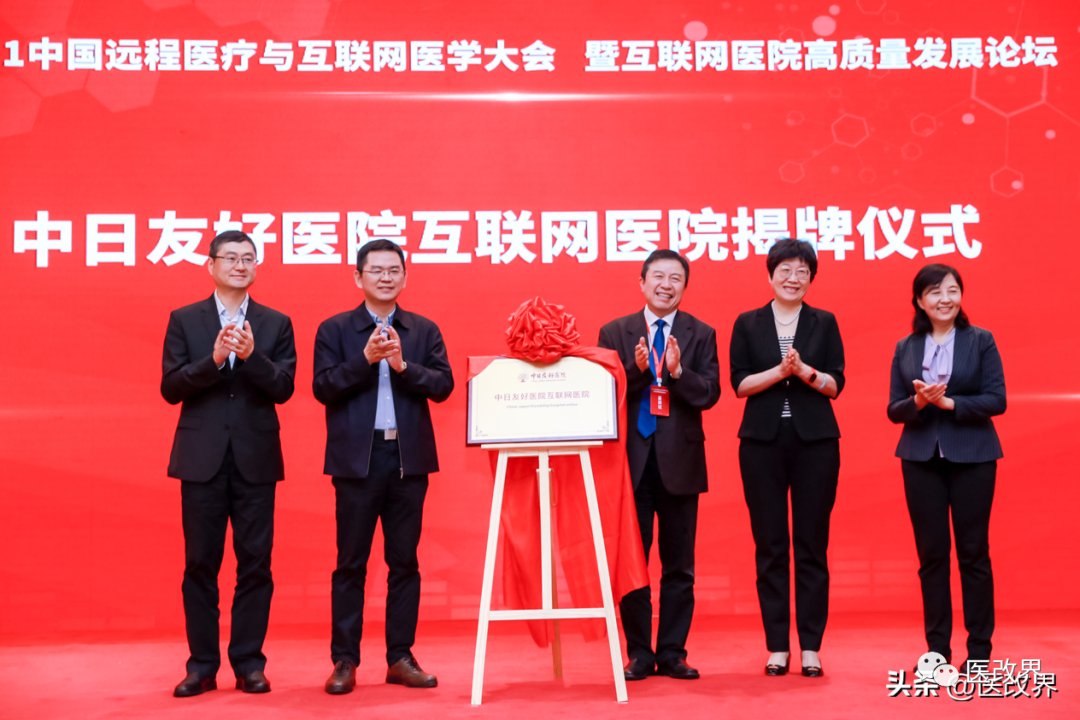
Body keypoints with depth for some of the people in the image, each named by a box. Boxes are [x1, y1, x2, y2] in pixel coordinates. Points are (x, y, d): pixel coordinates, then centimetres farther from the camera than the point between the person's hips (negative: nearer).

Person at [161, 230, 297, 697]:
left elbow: (283, 388, -2)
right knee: (200, 562, 4)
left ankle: (248, 662, 12)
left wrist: (252, 355, -18)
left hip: (256, 459, 1)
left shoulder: (276, 324, 8)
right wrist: (214, 358, -17)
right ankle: (202, 664, 14)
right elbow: (170, 387, -2)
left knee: (255, 562, 2)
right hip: (202, 458, 0)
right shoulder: (184, 321, 7)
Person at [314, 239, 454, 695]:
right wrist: (366, 358, -15)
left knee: (405, 562, 6)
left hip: (409, 457, 2)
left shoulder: (424, 331, 10)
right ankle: (344, 661, 10)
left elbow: (444, 385, -1)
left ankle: (401, 658, 14)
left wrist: (402, 364, -15)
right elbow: (323, 388, -5)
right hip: (357, 458, -2)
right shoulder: (335, 330, 6)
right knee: (350, 564, 2)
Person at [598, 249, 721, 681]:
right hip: (632, 459, 0)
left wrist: (677, 370, -19)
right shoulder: (615, 333, 5)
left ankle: (672, 654, 16)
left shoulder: (701, 335, 6)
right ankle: (639, 654, 15)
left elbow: (709, 395, -4)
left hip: (679, 461, 1)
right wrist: (636, 370, -18)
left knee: (679, 565, 6)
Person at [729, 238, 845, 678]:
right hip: (762, 442, 0)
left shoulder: (824, 323, 8)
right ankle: (777, 647, 11)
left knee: (812, 544, 1)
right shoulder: (748, 324, 7)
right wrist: (780, 370, -15)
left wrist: (804, 370, -16)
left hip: (815, 441, 0)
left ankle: (811, 647, 9)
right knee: (770, 546, 3)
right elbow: (740, 384, -1)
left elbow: (836, 385, 2)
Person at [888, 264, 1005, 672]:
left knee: (973, 551, 2)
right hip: (921, 458, 2)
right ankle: (937, 648, 14)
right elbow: (894, 410, 5)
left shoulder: (981, 341, 1)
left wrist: (949, 402, -18)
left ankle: (979, 649, 12)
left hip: (972, 456, -2)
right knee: (931, 553, 5)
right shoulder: (905, 349, 8)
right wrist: (918, 402, -15)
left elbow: (996, 400, -6)